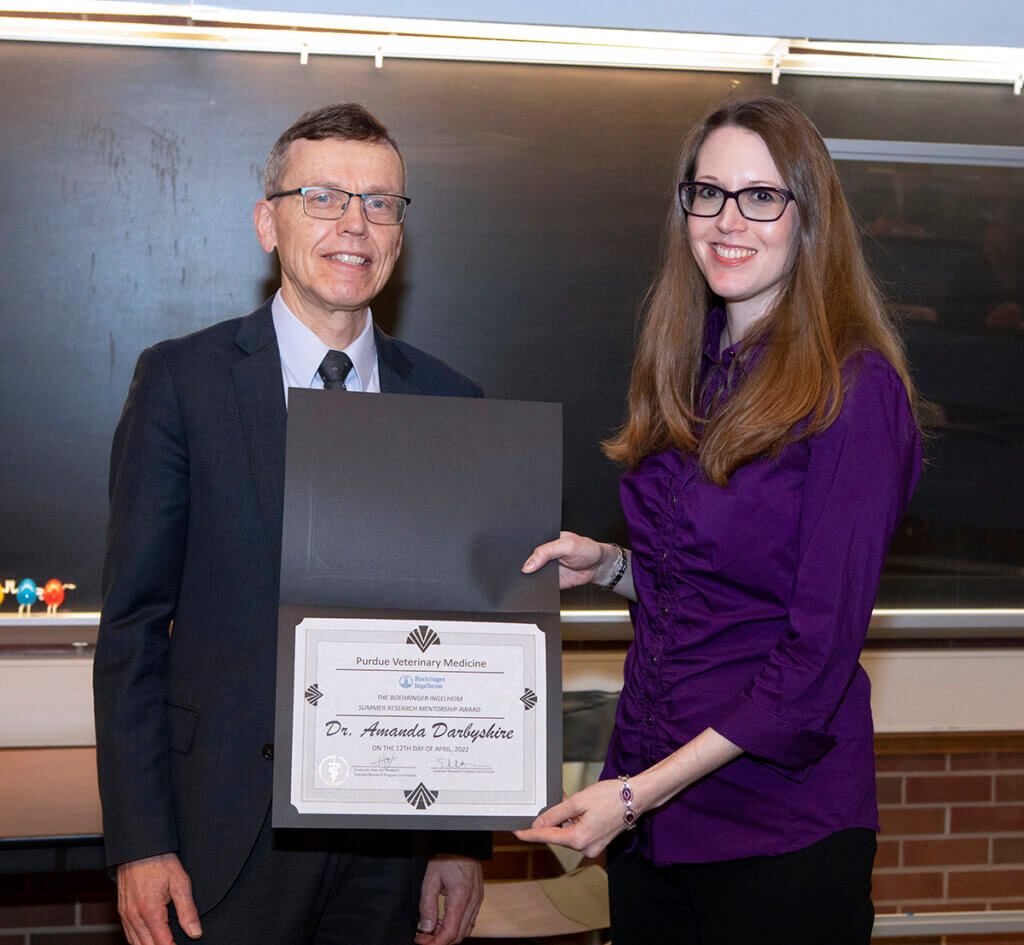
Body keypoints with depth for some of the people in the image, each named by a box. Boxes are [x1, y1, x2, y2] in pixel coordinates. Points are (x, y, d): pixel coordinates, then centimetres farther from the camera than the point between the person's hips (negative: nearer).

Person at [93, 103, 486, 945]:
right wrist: (139, 842, -9)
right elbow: (133, 621, -4)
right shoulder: (181, 380, -3)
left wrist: (465, 840, 5)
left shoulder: (450, 401, 5)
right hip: (227, 831, -2)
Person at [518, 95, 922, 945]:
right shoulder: (693, 374, 8)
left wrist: (641, 790, -20)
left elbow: (819, 652, -17)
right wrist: (611, 564, -1)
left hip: (778, 831, -6)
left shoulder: (853, 388, -14)